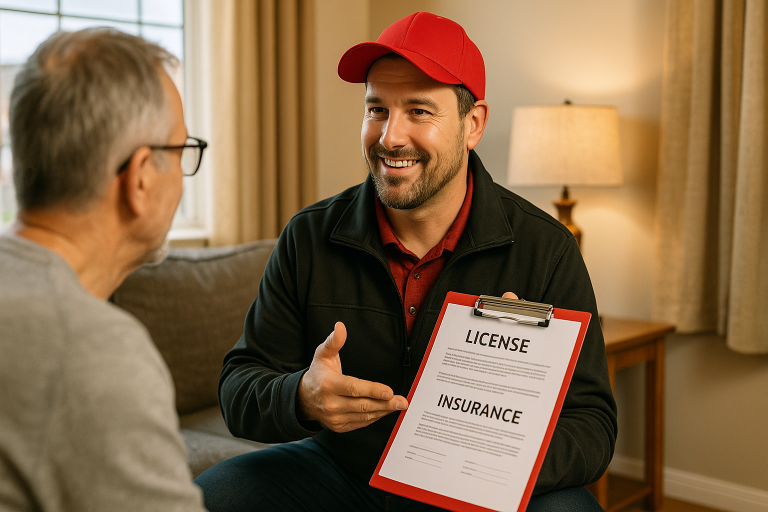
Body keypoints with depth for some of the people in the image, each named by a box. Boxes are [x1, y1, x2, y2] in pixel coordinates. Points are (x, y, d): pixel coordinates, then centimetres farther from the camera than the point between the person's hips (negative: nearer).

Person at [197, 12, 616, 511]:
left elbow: (591, 423, -13)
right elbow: (239, 389, -5)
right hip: (341, 471, 2)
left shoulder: (546, 250, -13)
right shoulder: (309, 238, -7)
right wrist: (302, 398, -30)